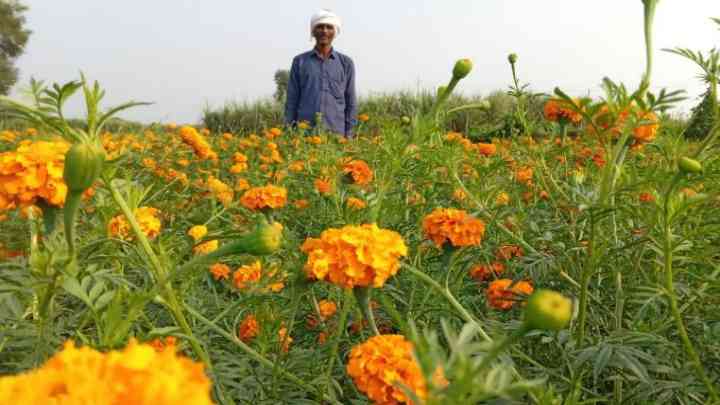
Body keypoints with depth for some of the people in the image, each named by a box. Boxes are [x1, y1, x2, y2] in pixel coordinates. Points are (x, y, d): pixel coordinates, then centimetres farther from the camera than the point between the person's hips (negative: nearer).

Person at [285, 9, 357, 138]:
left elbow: (351, 101, 7)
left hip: (335, 132, 0)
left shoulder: (346, 63, 7)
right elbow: (292, 100, 6)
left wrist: (348, 135, 0)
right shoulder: (299, 61, 7)